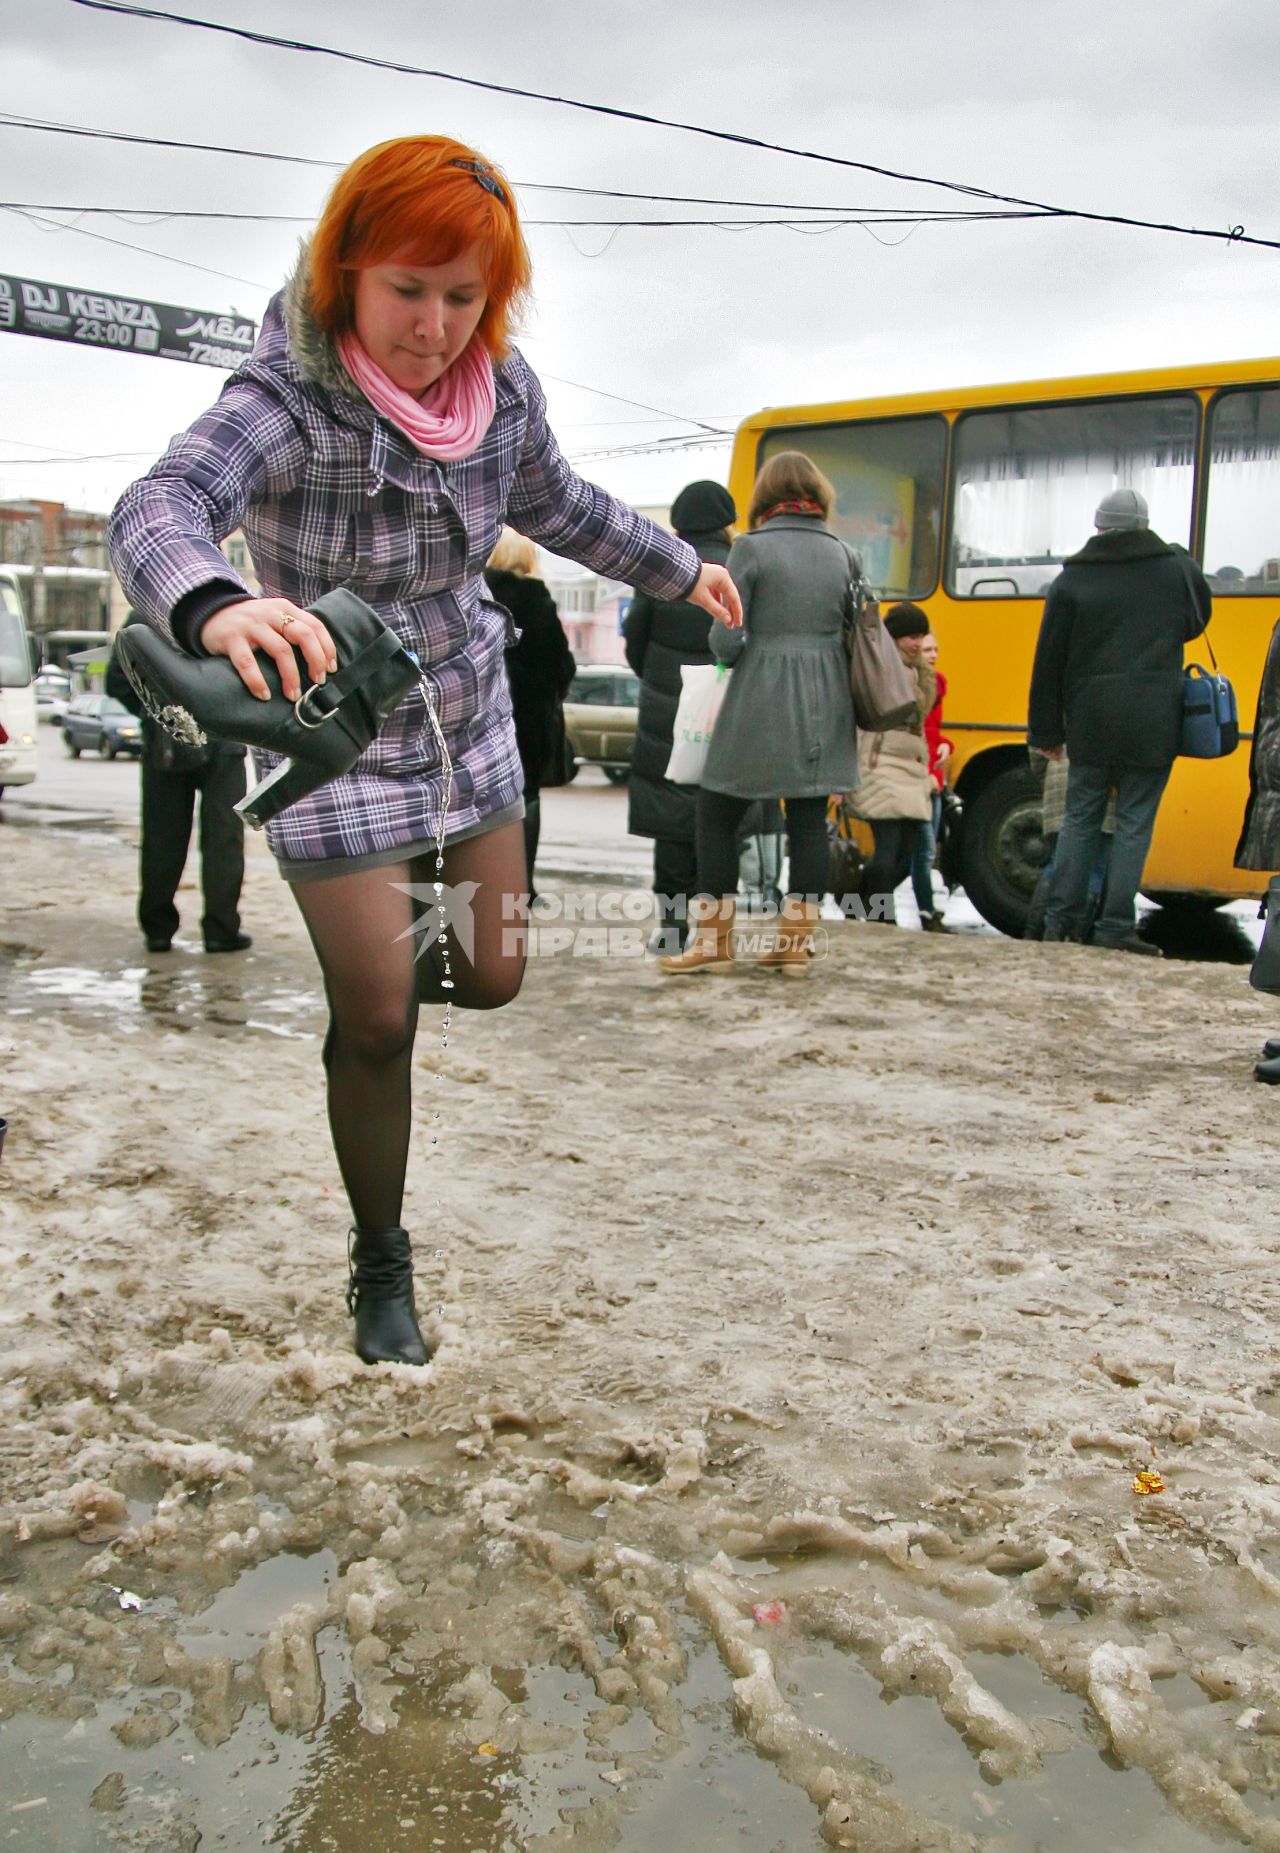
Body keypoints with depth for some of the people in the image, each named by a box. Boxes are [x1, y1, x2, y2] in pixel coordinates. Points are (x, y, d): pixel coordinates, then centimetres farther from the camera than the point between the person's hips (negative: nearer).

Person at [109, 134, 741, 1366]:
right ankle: (381, 1270, 20)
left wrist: (680, 568, 26)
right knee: (378, 1024, -2)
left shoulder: (501, 386, -7)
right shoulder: (285, 398, -25)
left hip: (471, 727, 6)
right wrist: (214, 608, -67)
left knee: (491, 978, 12)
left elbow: (556, 505, 14)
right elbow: (162, 504, -44)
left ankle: (386, 946, 48)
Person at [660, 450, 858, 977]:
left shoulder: (752, 547, -6)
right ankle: (796, 942, 12)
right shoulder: (841, 552, 8)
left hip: (761, 702, -5)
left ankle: (713, 940, 9)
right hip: (825, 704, 5)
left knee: (717, 814, 7)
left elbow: (725, 640, -10)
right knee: (809, 819, 9)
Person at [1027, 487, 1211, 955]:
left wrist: (1047, 731, 9)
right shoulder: (1178, 568, 5)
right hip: (1152, 723, -1)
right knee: (1134, 822, 2)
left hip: (1090, 720, 1)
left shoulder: (1072, 580, 3)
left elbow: (1048, 662, 3)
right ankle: (1115, 926, 0)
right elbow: (1197, 621, 24)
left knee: (1080, 818, 10)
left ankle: (1062, 918, 10)